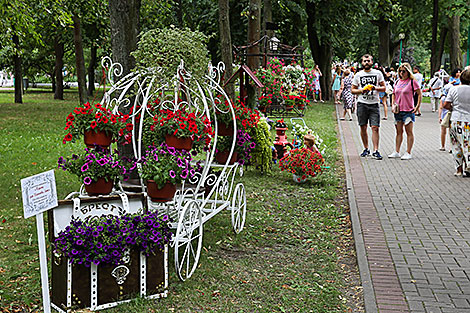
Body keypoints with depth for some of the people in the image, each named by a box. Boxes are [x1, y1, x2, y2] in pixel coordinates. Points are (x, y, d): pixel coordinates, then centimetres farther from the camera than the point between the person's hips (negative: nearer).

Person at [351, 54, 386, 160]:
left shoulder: (378, 73, 6)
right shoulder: (358, 75, 7)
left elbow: (383, 88, 8)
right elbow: (352, 90, 9)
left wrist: (375, 88, -12)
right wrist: (362, 90, -10)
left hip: (374, 104, -1)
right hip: (362, 104, 1)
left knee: (375, 128, -9)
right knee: (363, 127, 5)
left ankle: (376, 151, -8)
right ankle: (366, 149, 19)